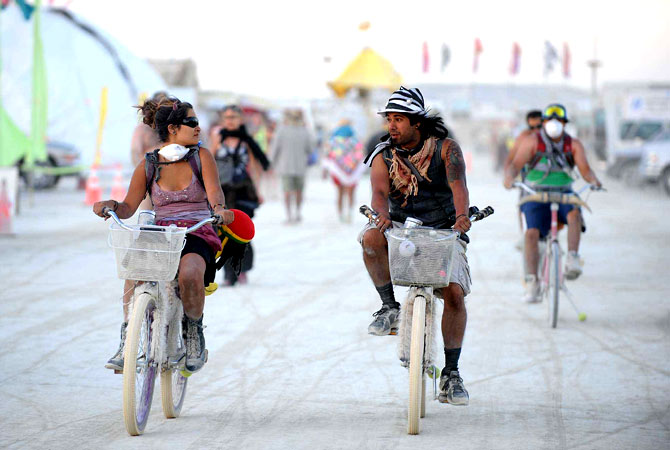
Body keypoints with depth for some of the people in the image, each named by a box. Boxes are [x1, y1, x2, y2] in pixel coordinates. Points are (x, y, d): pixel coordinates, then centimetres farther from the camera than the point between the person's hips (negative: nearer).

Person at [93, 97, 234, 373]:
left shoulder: (201, 156, 5)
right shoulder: (148, 165, 7)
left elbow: (214, 191, -11)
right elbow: (129, 207, 1)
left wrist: (219, 208, -34)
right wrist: (111, 206, -22)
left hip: (197, 235, -1)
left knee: (189, 275, -35)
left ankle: (194, 331, -6)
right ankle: (127, 343, -21)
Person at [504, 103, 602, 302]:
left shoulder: (573, 145, 2)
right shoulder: (532, 141, -3)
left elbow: (585, 169, -9)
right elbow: (516, 164, -14)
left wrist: (593, 180, -31)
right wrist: (509, 177, -36)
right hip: (536, 196, -1)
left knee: (574, 213, -33)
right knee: (532, 233, -23)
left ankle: (572, 260, -37)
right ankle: (532, 284, -20)